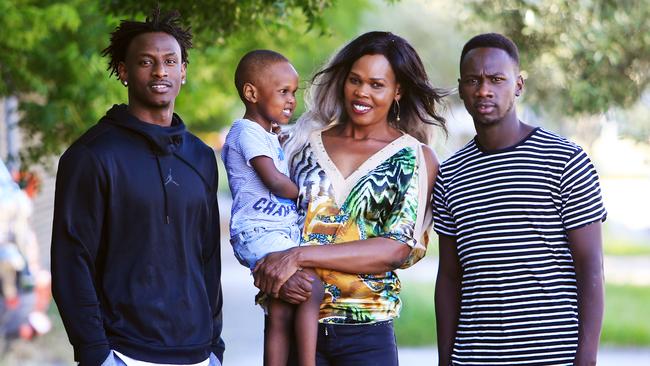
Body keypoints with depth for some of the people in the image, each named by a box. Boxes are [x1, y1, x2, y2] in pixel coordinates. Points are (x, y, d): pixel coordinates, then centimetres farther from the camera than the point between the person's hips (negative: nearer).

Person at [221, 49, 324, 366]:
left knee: (280, 316, 8)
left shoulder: (268, 136, 23)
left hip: (276, 233, 10)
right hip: (258, 233, -10)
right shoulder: (248, 132, -9)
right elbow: (274, 180, -15)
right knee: (313, 287, -23)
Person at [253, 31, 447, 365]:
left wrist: (299, 256, -18)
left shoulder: (417, 159, 0)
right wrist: (277, 274, -15)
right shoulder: (305, 140, 7)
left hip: (366, 332, -2)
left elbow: (397, 249, -11)